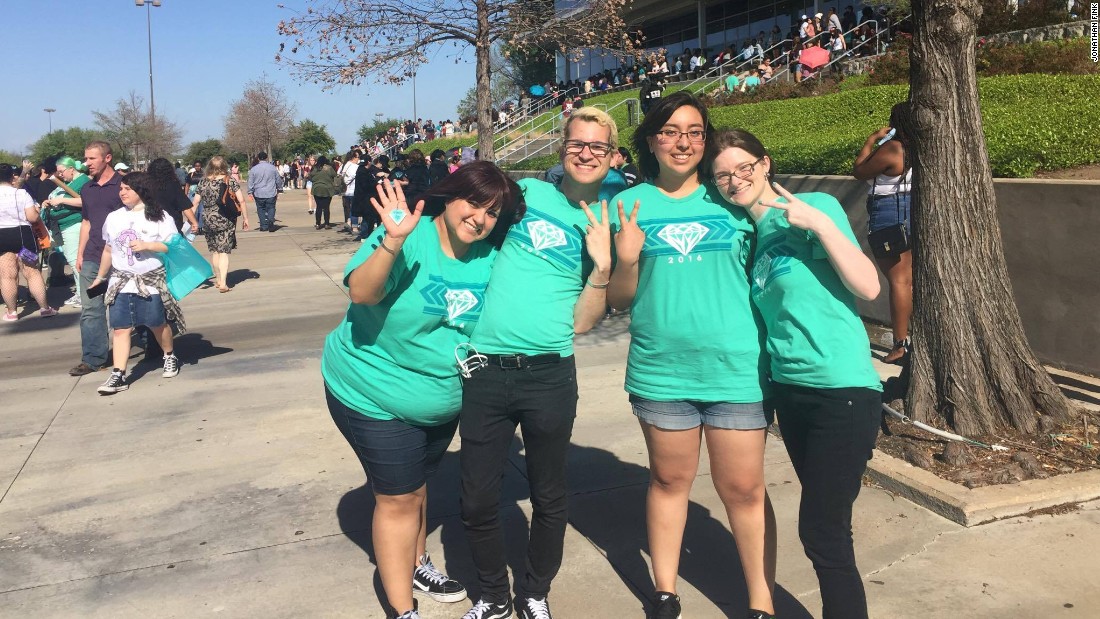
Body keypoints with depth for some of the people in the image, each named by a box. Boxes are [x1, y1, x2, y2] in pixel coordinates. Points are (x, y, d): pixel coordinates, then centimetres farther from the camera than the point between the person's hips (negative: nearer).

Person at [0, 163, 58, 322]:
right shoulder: (22, 193, -7)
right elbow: (32, 217, -10)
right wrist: (37, 210, 10)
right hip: (22, 234, -1)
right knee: (32, 272, 7)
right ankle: (44, 308, 9)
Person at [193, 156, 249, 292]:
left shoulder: (203, 182, 0)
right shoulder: (230, 181, -6)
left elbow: (196, 202, 5)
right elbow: (241, 201, -9)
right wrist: (245, 218, 0)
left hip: (209, 221, 2)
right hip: (227, 221, -2)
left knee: (214, 251, 16)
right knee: (224, 251, 0)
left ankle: (218, 279, 27)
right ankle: (223, 283, -10)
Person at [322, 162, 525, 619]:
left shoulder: (490, 258, -4)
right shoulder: (410, 237, -22)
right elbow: (361, 292, -34)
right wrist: (393, 241, -48)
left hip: (443, 400, 6)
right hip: (373, 393, -6)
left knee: (417, 483, 24)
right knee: (399, 496, 1)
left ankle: (415, 565, 46)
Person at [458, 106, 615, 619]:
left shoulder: (607, 227, 5)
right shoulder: (525, 192, 6)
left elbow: (581, 322, 0)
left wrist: (603, 265, -13)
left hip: (549, 374, 0)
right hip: (485, 369, 1)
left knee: (549, 499, 13)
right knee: (477, 501, 9)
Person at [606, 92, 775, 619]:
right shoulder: (630, 205, 4)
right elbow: (617, 300, 4)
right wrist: (626, 259, -14)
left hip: (736, 368, -1)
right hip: (661, 370, 1)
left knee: (743, 489, 6)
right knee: (669, 480, 15)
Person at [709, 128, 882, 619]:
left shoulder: (814, 208, -8)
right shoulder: (752, 232, 11)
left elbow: (868, 286, -16)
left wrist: (820, 223, -22)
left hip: (843, 392, -7)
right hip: (789, 390, 7)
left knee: (822, 532, -1)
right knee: (824, 525, 16)